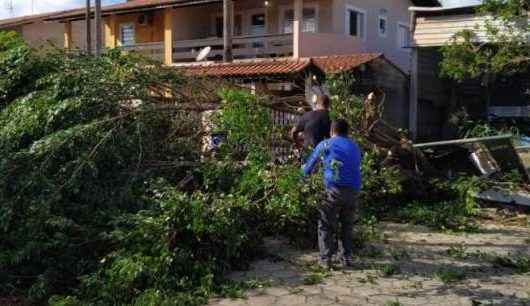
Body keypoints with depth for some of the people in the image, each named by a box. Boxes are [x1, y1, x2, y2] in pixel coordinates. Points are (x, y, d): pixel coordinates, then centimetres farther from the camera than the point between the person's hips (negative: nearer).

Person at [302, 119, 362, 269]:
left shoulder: (325, 145, 11)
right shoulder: (355, 147, 22)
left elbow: (307, 169, 18)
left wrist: (304, 169, 44)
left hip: (335, 189, -4)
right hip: (354, 191, 4)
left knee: (326, 225, 6)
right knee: (347, 225, 20)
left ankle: (326, 259, 2)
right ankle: (348, 257, 20)